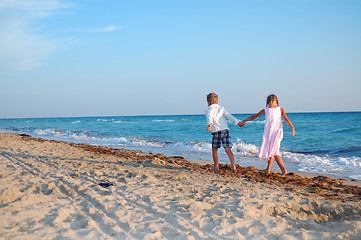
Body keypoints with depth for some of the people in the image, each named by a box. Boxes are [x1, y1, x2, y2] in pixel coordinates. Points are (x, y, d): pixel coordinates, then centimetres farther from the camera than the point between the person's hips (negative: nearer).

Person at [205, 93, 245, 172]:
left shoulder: (208, 110, 5)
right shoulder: (221, 108, 16)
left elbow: (209, 118, -17)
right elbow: (229, 116, 3)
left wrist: (210, 124, -36)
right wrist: (237, 122, -4)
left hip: (216, 132, -3)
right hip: (225, 130, 3)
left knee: (214, 150, 16)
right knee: (227, 149, -4)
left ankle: (216, 167, 24)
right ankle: (233, 164, -25)